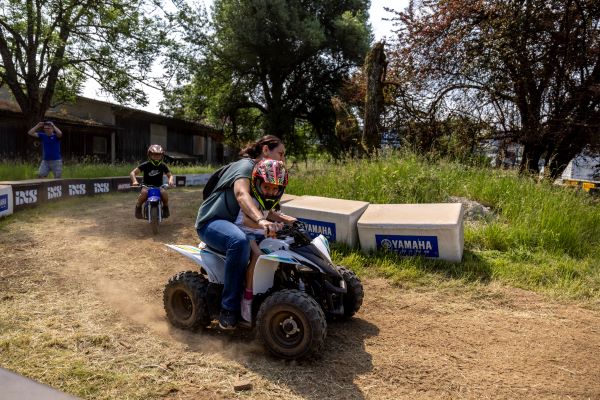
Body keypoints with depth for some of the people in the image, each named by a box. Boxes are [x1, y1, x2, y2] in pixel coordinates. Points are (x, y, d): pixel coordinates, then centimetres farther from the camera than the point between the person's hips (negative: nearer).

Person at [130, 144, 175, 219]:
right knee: (144, 192, -35)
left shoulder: (163, 166, -1)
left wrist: (171, 181, -24)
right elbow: (132, 173, -10)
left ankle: (165, 208, -2)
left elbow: (170, 175, 1)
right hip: (146, 186, -1)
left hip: (159, 186, 1)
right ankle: (138, 207, -7)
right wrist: (134, 181, -30)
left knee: (164, 193, -31)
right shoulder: (145, 165, -7)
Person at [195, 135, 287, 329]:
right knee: (239, 241, -38)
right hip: (211, 222, -9)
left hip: (232, 222, 9)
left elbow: (261, 208, 11)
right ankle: (229, 308, -29)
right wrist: (261, 220, -53)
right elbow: (241, 194, -36)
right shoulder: (246, 165, -15)